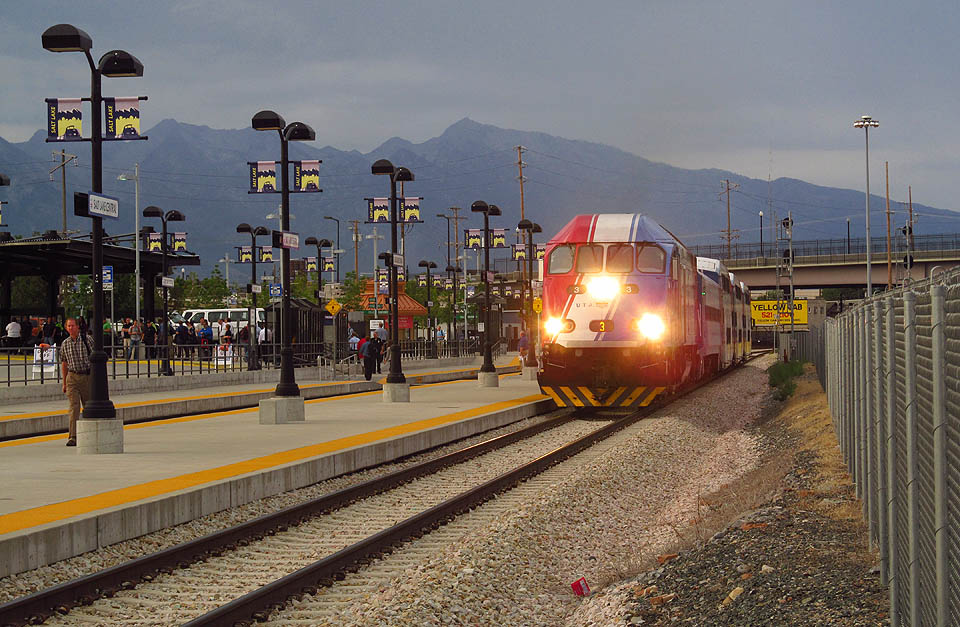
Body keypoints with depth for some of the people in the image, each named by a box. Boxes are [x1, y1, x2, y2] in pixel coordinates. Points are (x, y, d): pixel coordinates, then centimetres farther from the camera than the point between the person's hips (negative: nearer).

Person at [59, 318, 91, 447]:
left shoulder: (87, 340, -2)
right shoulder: (65, 344, 6)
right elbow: (64, 363, 13)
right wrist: (64, 383, 13)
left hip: (87, 377, -1)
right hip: (72, 377, 1)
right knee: (74, 407, -9)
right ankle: (72, 437, -13)